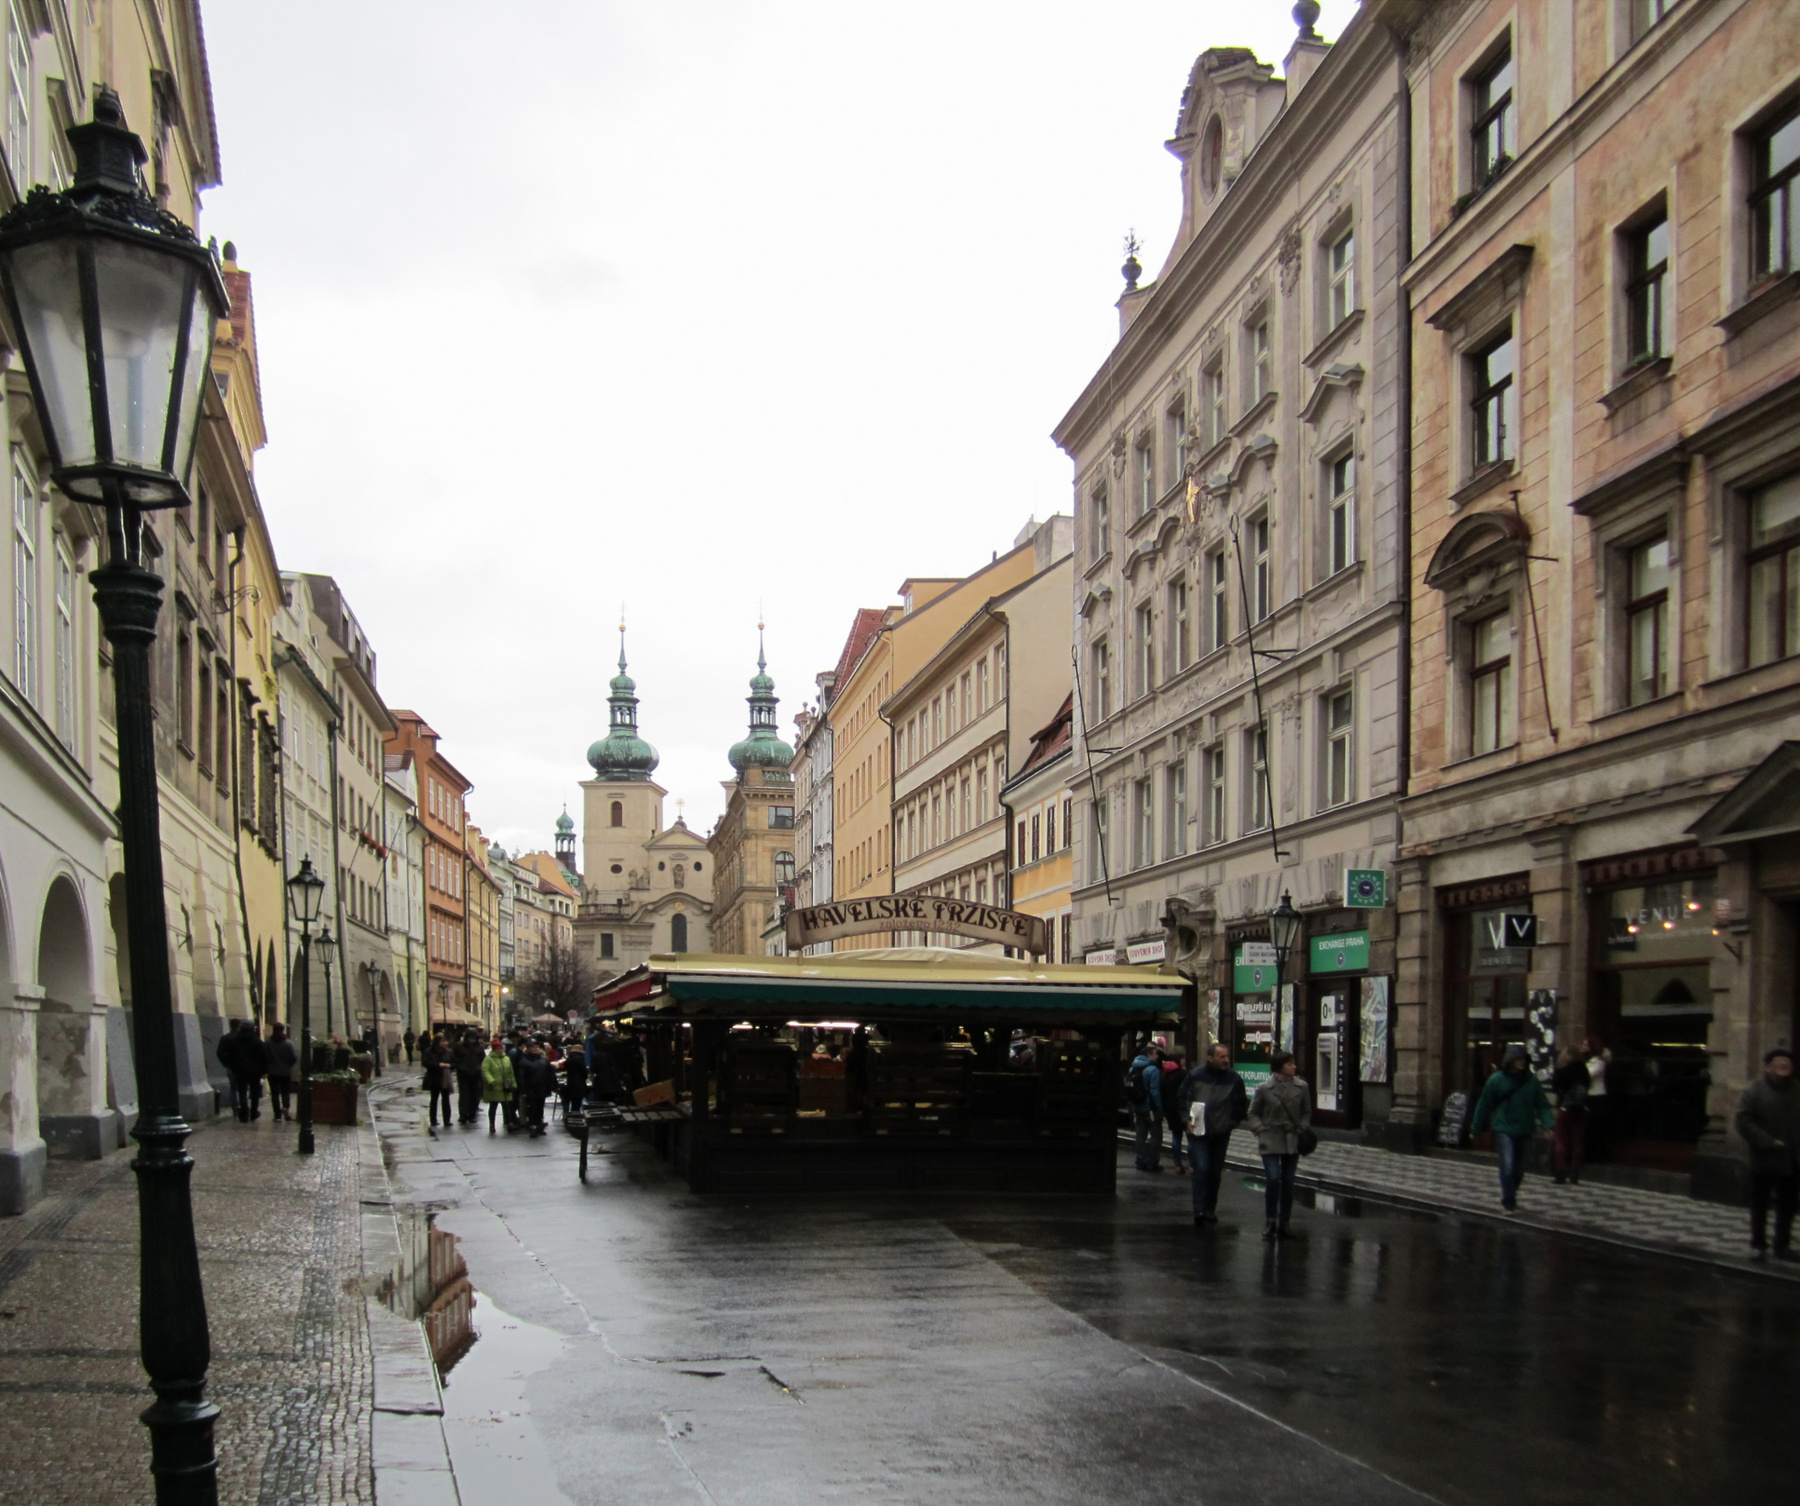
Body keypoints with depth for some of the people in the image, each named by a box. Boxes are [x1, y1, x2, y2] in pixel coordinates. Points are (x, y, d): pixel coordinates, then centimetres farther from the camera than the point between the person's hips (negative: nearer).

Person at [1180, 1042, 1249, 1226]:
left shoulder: (1234, 1079, -3)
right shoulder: (1195, 1076, -7)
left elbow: (1241, 1105, 7)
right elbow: (1182, 1099, 2)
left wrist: (1232, 1122, -3)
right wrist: (1187, 1119, -9)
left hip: (1221, 1134, 3)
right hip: (1198, 1133, -3)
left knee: (1215, 1172, 11)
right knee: (1201, 1169, -13)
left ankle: (1210, 1210, 23)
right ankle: (1199, 1210, -13)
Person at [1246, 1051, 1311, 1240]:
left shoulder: (1302, 1087, -1)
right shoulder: (1264, 1089, -6)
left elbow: (1306, 1112, 11)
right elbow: (1253, 1114, 3)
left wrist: (1303, 1129, -4)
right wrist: (1261, 1131, -10)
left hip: (1293, 1140, 3)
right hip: (1271, 1140, -3)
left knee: (1288, 1182, 7)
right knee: (1273, 1179, -13)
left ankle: (1284, 1223, 18)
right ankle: (1270, 1222, 3)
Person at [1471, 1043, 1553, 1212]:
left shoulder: (1532, 1080, -1)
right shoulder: (1496, 1080, -6)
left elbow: (1542, 1105, 2)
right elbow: (1484, 1105, 0)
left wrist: (1549, 1123, -13)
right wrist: (1476, 1128, 5)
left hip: (1524, 1132, 3)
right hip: (1504, 1130, -3)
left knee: (1519, 1169, 13)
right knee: (1508, 1165, -16)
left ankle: (1509, 1198, 35)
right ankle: (1509, 1203, -5)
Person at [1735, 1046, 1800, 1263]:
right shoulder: (1754, 1091, -5)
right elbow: (1744, 1122, -11)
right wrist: (1768, 1143, -17)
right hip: (1764, 1160, -3)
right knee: (1759, 1205, 7)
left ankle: (1783, 1245, 22)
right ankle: (1758, 1244, 17)